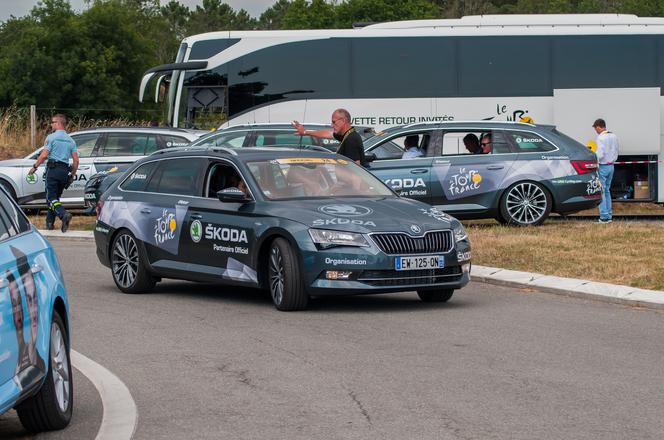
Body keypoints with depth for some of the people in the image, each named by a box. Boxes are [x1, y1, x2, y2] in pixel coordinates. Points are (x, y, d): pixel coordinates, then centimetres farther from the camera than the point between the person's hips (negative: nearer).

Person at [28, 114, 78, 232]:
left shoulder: (51, 137, -5)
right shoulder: (70, 140, 13)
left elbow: (44, 155, -12)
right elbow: (76, 160, 8)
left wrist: (35, 167, -1)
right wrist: (73, 174, 18)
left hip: (53, 168, -6)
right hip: (65, 170, 6)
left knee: (51, 197, -8)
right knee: (55, 196, 16)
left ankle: (64, 214, -31)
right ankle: (49, 222, 16)